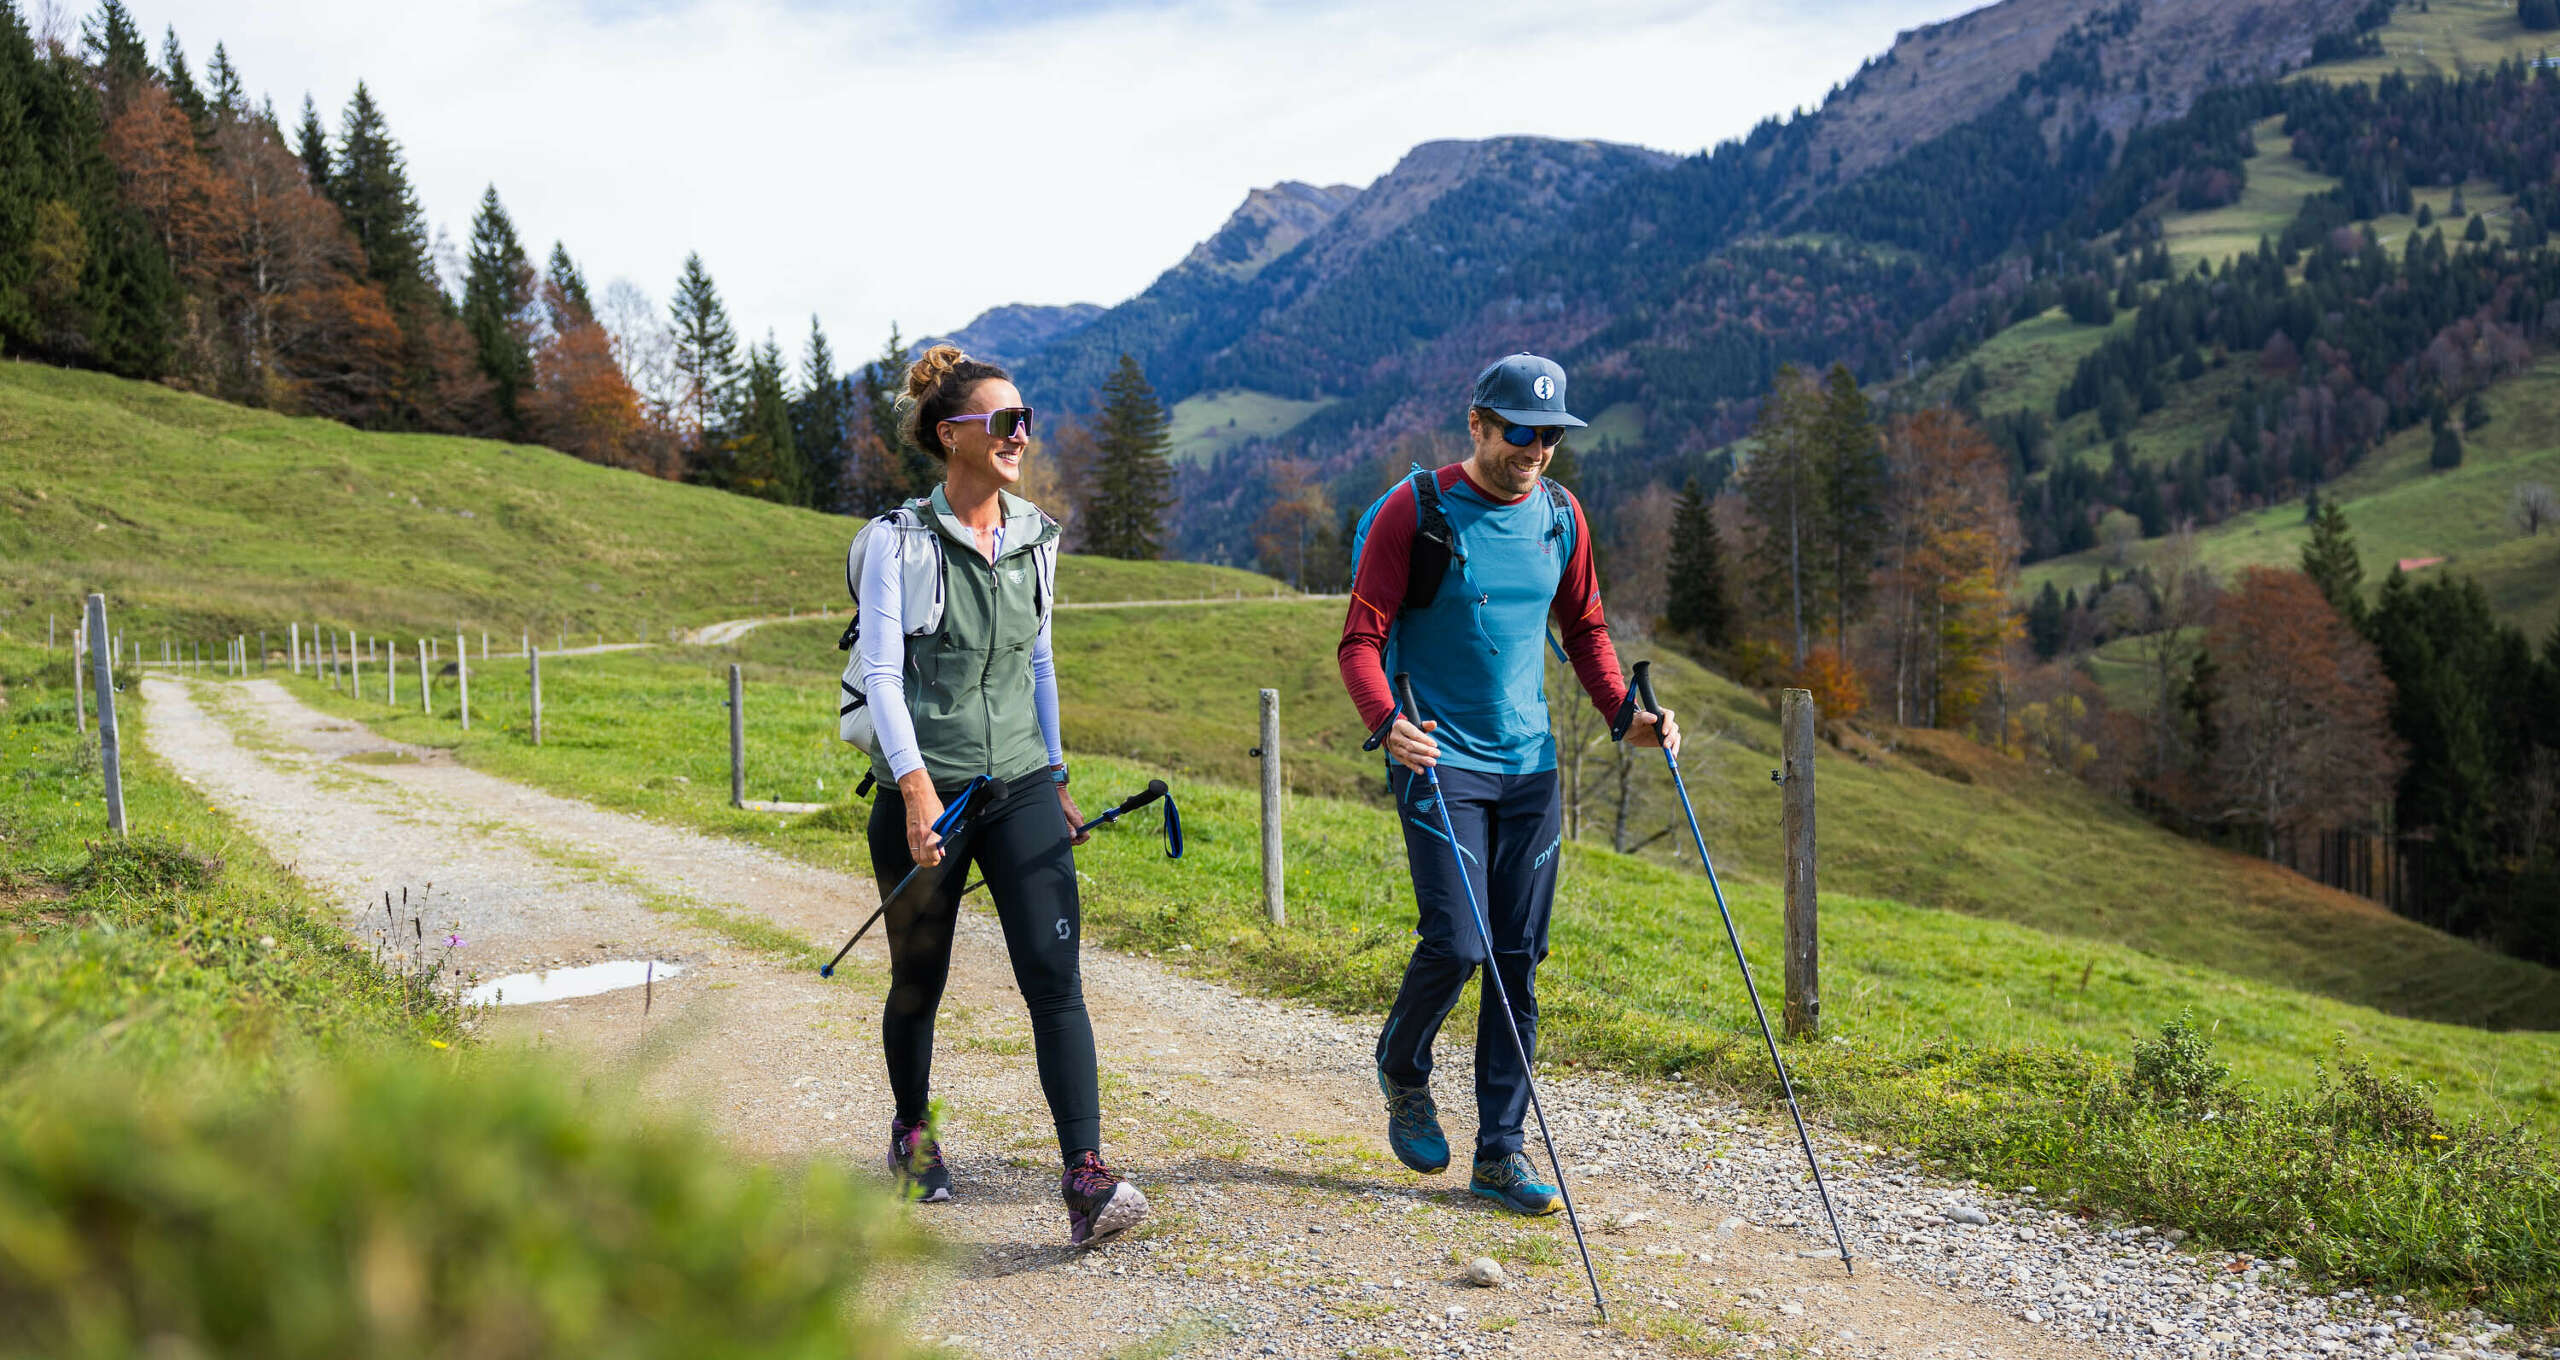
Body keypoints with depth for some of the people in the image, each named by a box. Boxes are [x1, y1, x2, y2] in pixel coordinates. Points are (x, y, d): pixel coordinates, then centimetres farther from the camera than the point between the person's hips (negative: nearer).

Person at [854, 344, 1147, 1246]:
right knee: (919, 982, 13)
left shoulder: (1034, 538, 8)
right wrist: (916, 787, -23)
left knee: (1054, 974, -11)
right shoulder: (900, 541, -6)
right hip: (924, 791, -3)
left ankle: (1087, 1179, -13)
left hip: (1020, 787, 3)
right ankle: (912, 1132, 39)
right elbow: (881, 673, -12)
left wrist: (1056, 779, 18)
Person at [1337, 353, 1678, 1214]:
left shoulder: (1560, 516, 8)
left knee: (1519, 959, 4)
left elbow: (1584, 629, 20)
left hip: (1530, 765, 5)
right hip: (1439, 761, -5)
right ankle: (1402, 1070, 20)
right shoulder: (1417, 511, -7)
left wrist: (1624, 714, 5)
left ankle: (1499, 1153, 14)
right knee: (1456, 943, -13)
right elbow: (1361, 640, -9)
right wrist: (1386, 721, -28)